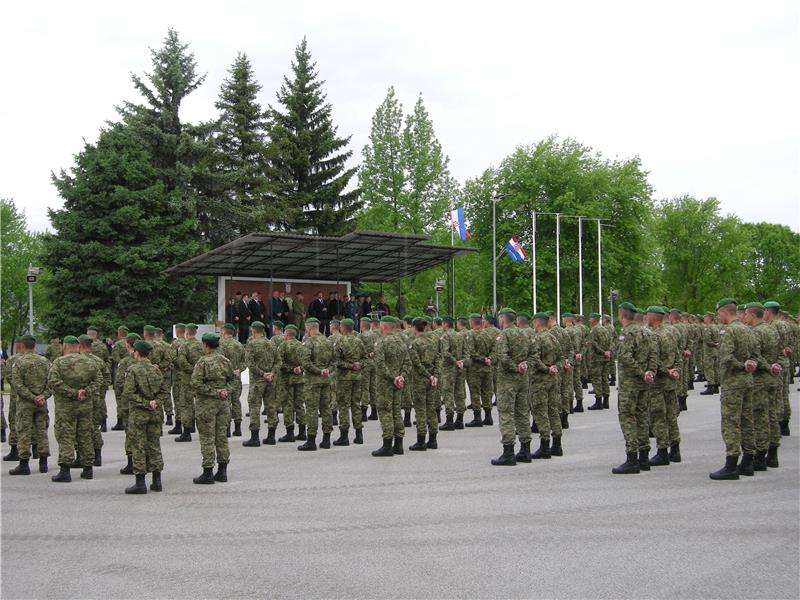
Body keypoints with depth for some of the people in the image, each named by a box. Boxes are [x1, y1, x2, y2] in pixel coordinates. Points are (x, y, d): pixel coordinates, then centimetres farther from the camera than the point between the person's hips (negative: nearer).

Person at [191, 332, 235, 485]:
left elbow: (196, 383, -18)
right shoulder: (225, 361, 8)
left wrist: (213, 392, -12)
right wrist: (226, 391, 0)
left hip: (207, 403, -6)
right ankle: (222, 471, 15)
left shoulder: (203, 361, -12)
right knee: (222, 436, 11)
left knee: (207, 438, -1)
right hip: (224, 403, 6)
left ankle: (208, 472, 1)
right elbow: (231, 380, 14)